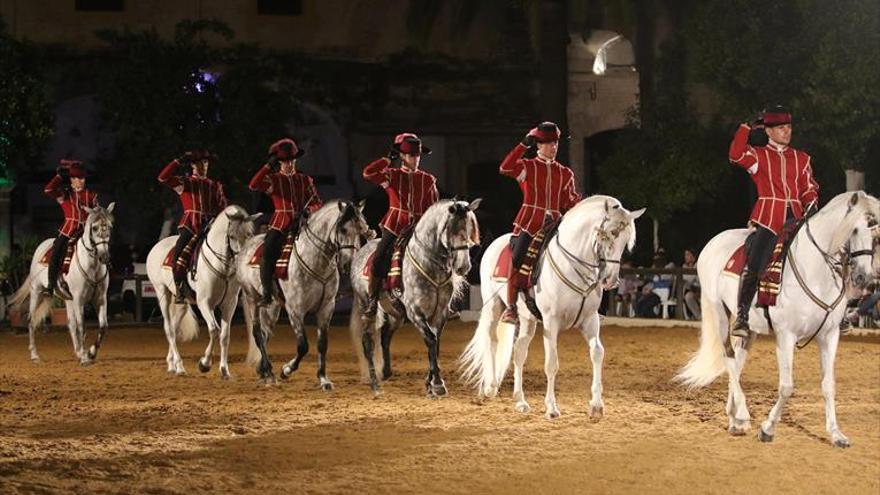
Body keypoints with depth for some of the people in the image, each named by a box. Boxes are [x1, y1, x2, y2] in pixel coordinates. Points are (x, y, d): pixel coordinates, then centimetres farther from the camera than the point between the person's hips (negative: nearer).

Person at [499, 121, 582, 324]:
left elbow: (568, 204, 17)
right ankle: (511, 308, -14)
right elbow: (505, 168, -15)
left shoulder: (565, 174, 17)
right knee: (518, 258, -19)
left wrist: (577, 201, -5)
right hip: (528, 223, -4)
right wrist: (523, 145, -16)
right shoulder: (527, 167, 6)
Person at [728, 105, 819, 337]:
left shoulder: (801, 158, 20)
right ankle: (742, 316, -15)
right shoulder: (758, 155, 9)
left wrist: (811, 206, -1)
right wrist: (746, 127, -7)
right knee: (754, 264, -17)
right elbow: (736, 155, -11)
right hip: (768, 217, -4)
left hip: (795, 217, 4)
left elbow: (809, 189, 18)